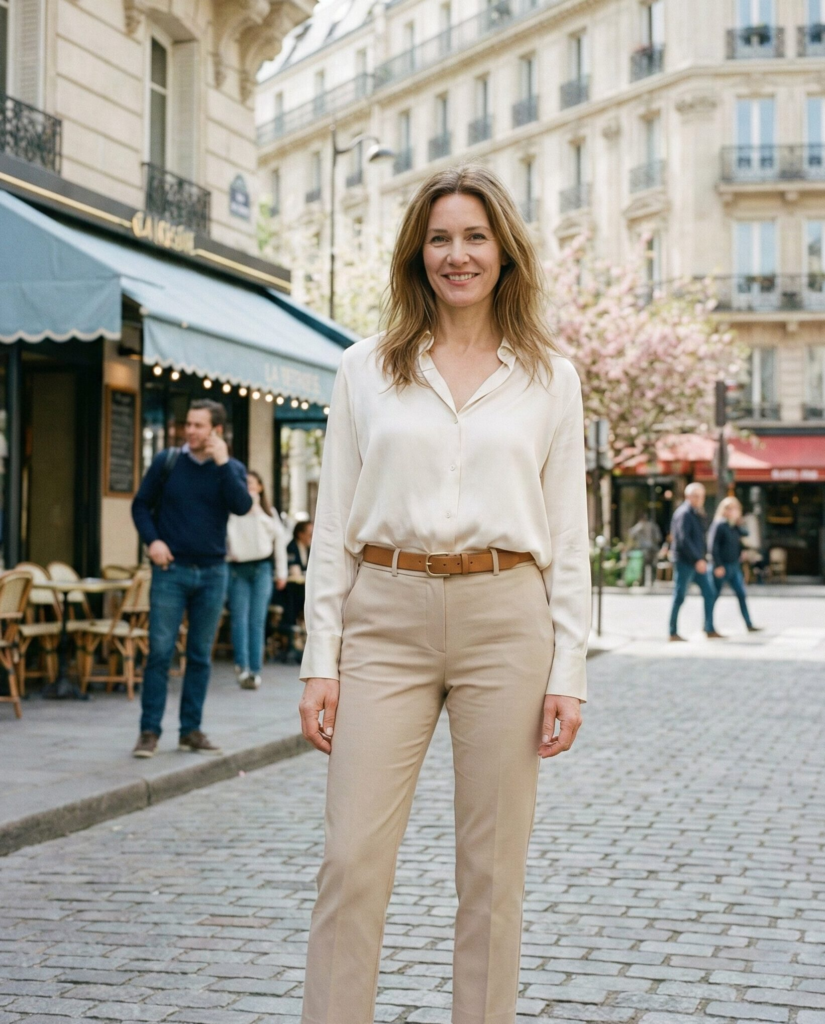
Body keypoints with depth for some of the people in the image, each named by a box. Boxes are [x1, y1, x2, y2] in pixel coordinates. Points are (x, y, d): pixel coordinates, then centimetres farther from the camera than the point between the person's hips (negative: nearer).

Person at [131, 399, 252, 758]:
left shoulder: (231, 469, 4)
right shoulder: (167, 462, 2)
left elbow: (242, 507, -14)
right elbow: (141, 505, 7)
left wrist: (222, 463, -16)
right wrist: (152, 540, -8)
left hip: (211, 573, 2)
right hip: (171, 570, -2)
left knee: (200, 656, 7)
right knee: (160, 651, -6)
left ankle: (191, 730, 15)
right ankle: (149, 731, 0)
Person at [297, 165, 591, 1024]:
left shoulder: (549, 376, 8)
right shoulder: (366, 368, 9)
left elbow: (569, 533, 7)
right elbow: (333, 520, 7)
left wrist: (568, 671, 0)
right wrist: (320, 661, 0)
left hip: (505, 621, 0)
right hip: (386, 617, 0)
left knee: (493, 867, 5)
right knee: (352, 857, -4)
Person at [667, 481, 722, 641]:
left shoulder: (695, 514, 16)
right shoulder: (684, 514, -14)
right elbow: (683, 540, -22)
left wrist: (703, 557, 10)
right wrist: (698, 559, -23)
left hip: (697, 562, 9)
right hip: (684, 562, -9)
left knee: (709, 593, 7)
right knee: (679, 597, -3)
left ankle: (710, 629, 11)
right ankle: (673, 633, 3)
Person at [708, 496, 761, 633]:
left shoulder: (735, 526, 12)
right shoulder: (719, 525, -12)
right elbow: (713, 546, -16)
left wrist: (739, 523, -4)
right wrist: (718, 566, -19)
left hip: (734, 566, 7)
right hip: (722, 567, -7)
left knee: (742, 595, 3)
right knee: (714, 595, 2)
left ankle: (749, 624, 5)